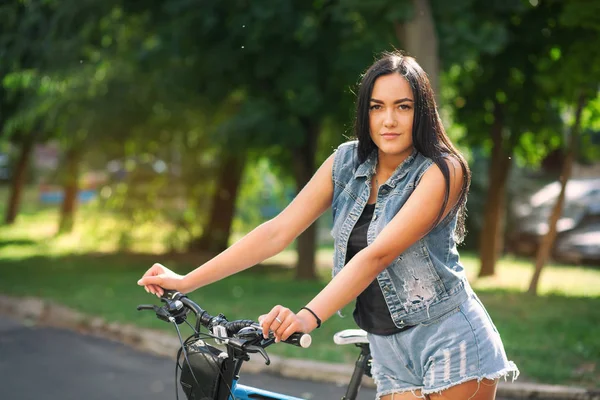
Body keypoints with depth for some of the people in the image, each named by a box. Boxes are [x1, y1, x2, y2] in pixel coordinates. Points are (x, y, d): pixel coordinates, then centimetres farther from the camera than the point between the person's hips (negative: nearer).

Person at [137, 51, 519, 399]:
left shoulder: (442, 171, -16)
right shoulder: (347, 162, 1)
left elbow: (377, 254, -28)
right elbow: (279, 231, -2)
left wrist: (310, 316, -40)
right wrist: (185, 281, -7)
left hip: (451, 342, -5)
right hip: (390, 350, 5)